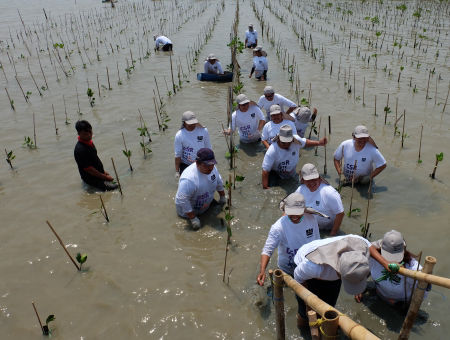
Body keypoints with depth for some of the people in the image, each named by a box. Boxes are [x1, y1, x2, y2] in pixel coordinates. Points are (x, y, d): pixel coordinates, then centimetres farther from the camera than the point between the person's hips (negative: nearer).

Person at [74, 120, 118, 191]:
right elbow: (89, 169, -24)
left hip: (99, 173, 9)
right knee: (114, 188, -19)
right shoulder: (80, 149, -27)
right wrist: (105, 177, -17)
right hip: (91, 178, -9)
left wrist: (103, 171, 15)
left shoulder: (89, 142, 2)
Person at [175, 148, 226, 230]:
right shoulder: (188, 179, -39)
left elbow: (219, 182, 6)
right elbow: (183, 200, -36)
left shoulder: (212, 168, -15)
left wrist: (222, 197, 17)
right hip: (188, 211, -7)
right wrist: (193, 218, -31)